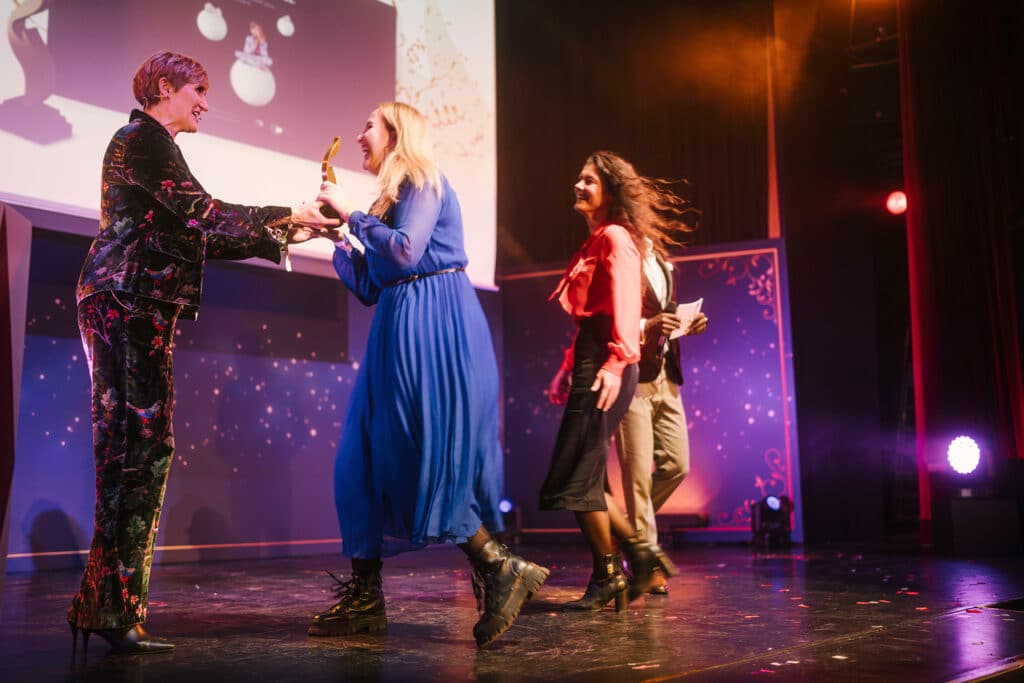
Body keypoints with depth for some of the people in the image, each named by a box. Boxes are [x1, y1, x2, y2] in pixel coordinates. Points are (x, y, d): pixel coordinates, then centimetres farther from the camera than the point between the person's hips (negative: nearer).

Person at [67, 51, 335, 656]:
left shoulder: (149, 143, 28)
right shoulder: (144, 137, -3)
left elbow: (197, 238, 24)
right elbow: (199, 212, -13)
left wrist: (284, 236, 20)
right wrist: (286, 215, -5)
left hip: (134, 305, 10)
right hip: (130, 303, -10)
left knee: (131, 449, 5)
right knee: (142, 445, -13)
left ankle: (105, 607, 7)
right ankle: (115, 612, -11)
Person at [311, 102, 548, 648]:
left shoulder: (423, 181, -3)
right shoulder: (395, 194, 22)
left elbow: (405, 252, -20)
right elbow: (370, 287, 19)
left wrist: (352, 214, -10)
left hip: (434, 329, -9)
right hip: (401, 332, 9)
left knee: (423, 459, -12)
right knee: (364, 457, 5)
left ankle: (498, 570, -5)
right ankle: (363, 596, 8)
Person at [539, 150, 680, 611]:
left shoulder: (615, 237, -6)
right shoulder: (597, 241, 22)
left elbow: (625, 304, -19)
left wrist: (615, 362, -28)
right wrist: (570, 367, 22)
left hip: (605, 364, -10)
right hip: (590, 361, 10)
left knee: (576, 476, -6)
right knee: (584, 476, 10)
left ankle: (608, 577, 3)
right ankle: (639, 552, 15)